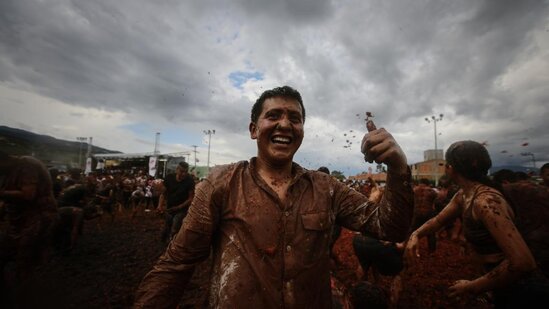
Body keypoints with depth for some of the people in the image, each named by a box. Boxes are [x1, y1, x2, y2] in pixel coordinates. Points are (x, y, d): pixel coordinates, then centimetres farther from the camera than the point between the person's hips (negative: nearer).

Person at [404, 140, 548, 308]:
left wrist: (472, 287, -25)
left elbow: (523, 262, -35)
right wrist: (415, 235, -11)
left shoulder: (486, 202, -30)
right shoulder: (463, 195, -1)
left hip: (520, 292, -8)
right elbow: (438, 220, 9)